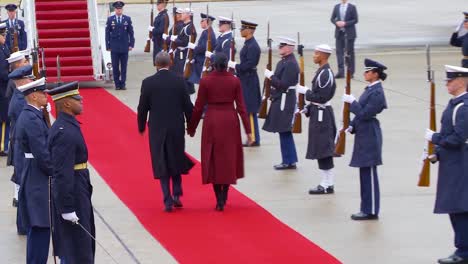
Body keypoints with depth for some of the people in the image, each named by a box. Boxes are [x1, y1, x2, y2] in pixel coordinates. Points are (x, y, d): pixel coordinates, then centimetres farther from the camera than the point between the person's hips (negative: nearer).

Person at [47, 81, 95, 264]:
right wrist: (67, 208, -25)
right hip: (71, 193, -10)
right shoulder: (65, 132, -23)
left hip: (77, 192, 10)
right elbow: (63, 173, -26)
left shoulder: (66, 126, 9)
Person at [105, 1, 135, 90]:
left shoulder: (127, 19, 4)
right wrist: (108, 46, -1)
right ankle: (117, 84, 7)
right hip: (114, 48, 0)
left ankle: (123, 84, 8)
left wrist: (131, 44, -1)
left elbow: (131, 32, 5)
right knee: (115, 67, 1)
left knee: (124, 67, 3)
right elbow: (107, 33, 4)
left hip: (124, 47, 0)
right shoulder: (110, 19, 3)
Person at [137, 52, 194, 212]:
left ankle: (168, 200, 0)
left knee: (162, 165, 5)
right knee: (176, 161, 18)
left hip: (157, 129, -1)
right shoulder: (179, 81, -6)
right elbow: (187, 105, -2)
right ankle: (176, 194, 9)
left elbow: (142, 108, -4)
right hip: (177, 128, 1)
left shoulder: (148, 83, -8)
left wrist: (141, 127, 11)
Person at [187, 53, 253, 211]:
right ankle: (224, 197, 23)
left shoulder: (205, 82, -9)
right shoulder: (234, 81, -5)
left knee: (214, 160, 7)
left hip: (212, 121, -1)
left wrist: (192, 128, 8)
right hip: (230, 121, 1)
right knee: (229, 157, 16)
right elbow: (241, 107, -5)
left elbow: (198, 107, -4)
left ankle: (219, 200, 3)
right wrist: (248, 130, 0)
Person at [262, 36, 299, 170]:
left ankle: (288, 161, 1)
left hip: (285, 102, -10)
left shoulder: (291, 64, -17)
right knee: (284, 132, 13)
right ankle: (290, 160, 20)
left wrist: (270, 76, -16)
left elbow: (283, 84, -22)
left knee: (284, 131, -5)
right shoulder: (283, 62, 14)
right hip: (279, 100, 10)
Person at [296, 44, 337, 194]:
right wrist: (308, 109, 13)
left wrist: (306, 92, -14)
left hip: (321, 115, -10)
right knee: (323, 151, 12)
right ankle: (328, 184, 17)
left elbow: (322, 97, -23)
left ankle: (327, 185, -1)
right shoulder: (322, 72, 12)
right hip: (318, 113, 10)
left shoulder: (326, 74, -19)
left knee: (322, 151, -5)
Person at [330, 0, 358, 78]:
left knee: (349, 52, 3)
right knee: (339, 51, -3)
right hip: (339, 33, 3)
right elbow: (332, 19, 12)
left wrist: (345, 23, -16)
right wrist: (336, 22, -9)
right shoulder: (336, 7, 9)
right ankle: (340, 72, -3)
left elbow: (355, 20, -5)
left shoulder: (352, 7, -2)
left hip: (349, 33, -3)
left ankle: (350, 72, 9)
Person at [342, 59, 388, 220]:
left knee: (369, 173, -4)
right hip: (363, 135, 10)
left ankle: (371, 211, 1)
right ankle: (367, 208, 20)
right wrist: (352, 126, 8)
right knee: (365, 173, 13)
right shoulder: (370, 89, 13)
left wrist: (352, 102, -13)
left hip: (370, 136, -10)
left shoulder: (377, 92, -16)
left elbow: (365, 114, -21)